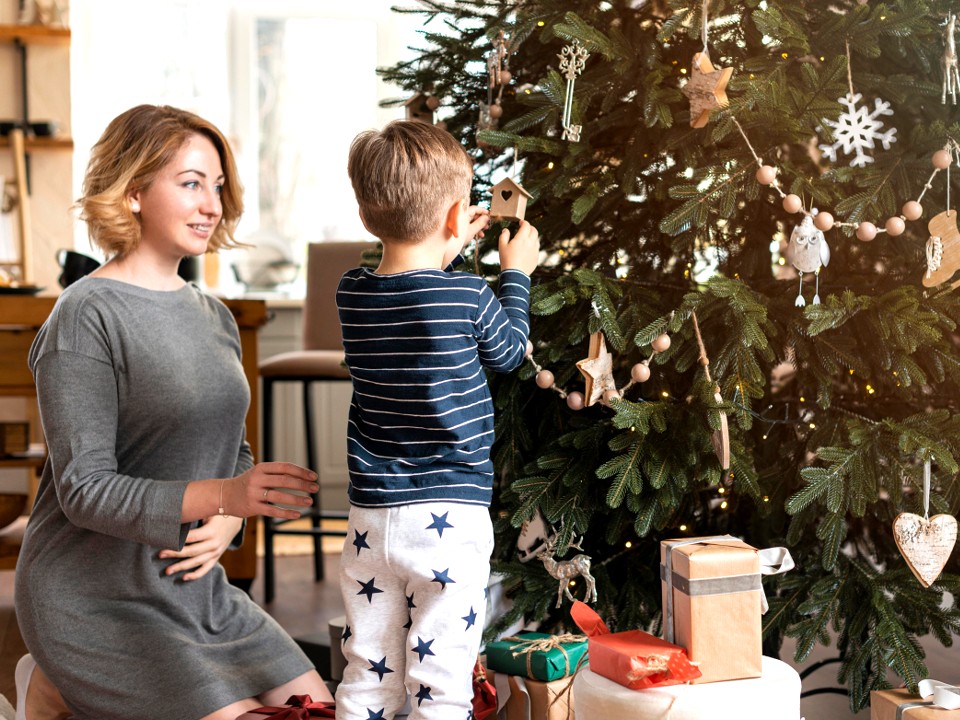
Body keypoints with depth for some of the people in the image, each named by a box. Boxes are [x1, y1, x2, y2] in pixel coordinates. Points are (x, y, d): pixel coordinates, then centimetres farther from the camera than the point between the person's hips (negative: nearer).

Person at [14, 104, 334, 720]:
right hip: (97, 599, -8)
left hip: (195, 587, 8)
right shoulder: (87, 316, -15)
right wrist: (220, 495, -33)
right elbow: (84, 489, -20)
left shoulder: (215, 316, 10)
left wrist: (225, 527, -6)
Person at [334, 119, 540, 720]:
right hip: (451, 518, -4)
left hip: (371, 518, 5)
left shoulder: (352, 294, 0)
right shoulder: (467, 296, -13)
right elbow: (509, 352, 8)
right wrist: (516, 273, 20)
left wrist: (445, 255, 24)